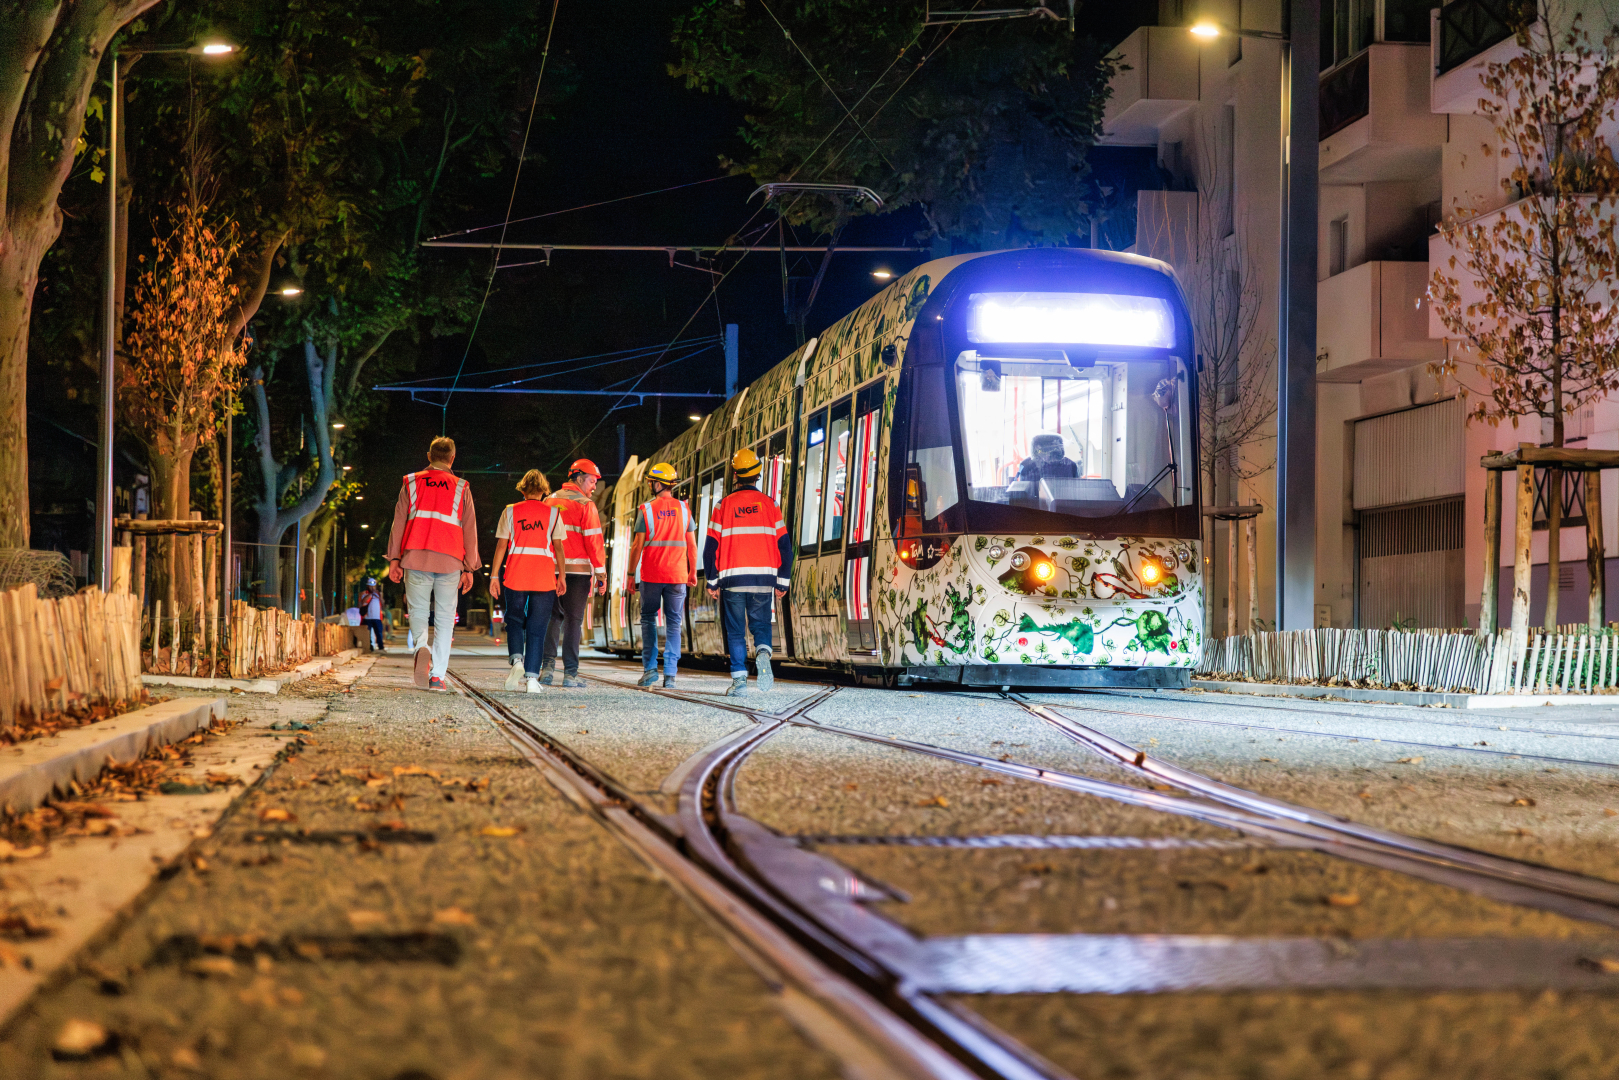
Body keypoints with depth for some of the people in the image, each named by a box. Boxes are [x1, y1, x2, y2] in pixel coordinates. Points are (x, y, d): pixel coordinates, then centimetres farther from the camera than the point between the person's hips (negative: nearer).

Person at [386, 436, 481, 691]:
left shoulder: (411, 483, 11)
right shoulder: (461, 488, 10)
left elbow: (399, 522, 6)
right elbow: (469, 530, 8)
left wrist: (394, 558, 6)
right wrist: (469, 568, 10)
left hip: (416, 556, 0)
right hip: (449, 560, 0)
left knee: (418, 611, 8)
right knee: (445, 617, 5)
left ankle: (422, 648, -23)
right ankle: (437, 675, -2)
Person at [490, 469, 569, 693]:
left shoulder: (510, 512, 3)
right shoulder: (553, 513, 3)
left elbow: (501, 545, 1)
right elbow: (558, 547, 1)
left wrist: (494, 575, 5)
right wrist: (562, 576, 8)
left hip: (515, 574, 0)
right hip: (544, 577, 0)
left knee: (514, 619, 16)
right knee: (537, 627, 4)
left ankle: (516, 659, -9)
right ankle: (532, 677, -2)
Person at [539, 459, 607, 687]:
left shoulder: (550, 502, 13)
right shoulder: (585, 505, -6)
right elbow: (594, 540, -10)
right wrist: (601, 571, -5)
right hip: (578, 569, -5)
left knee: (553, 617, 12)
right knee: (573, 619, 0)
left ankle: (548, 667, 4)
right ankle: (570, 673, 0)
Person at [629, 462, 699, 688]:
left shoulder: (646, 510, -5)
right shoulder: (683, 509, 3)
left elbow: (637, 545, -5)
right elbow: (692, 545, 4)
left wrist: (631, 573, 3)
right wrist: (693, 571, 14)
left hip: (651, 575, -2)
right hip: (677, 575, 2)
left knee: (648, 619, 11)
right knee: (673, 623, 5)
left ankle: (650, 668, 2)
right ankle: (670, 673, -1)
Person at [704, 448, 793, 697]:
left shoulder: (724, 506, -1)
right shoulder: (770, 505, 2)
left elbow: (711, 547, -2)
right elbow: (784, 545, 2)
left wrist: (712, 581, 7)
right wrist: (783, 582, 10)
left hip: (732, 579, -1)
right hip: (763, 578, 1)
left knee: (735, 631, 7)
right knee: (761, 625, 13)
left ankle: (739, 680, -2)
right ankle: (763, 653, -18)